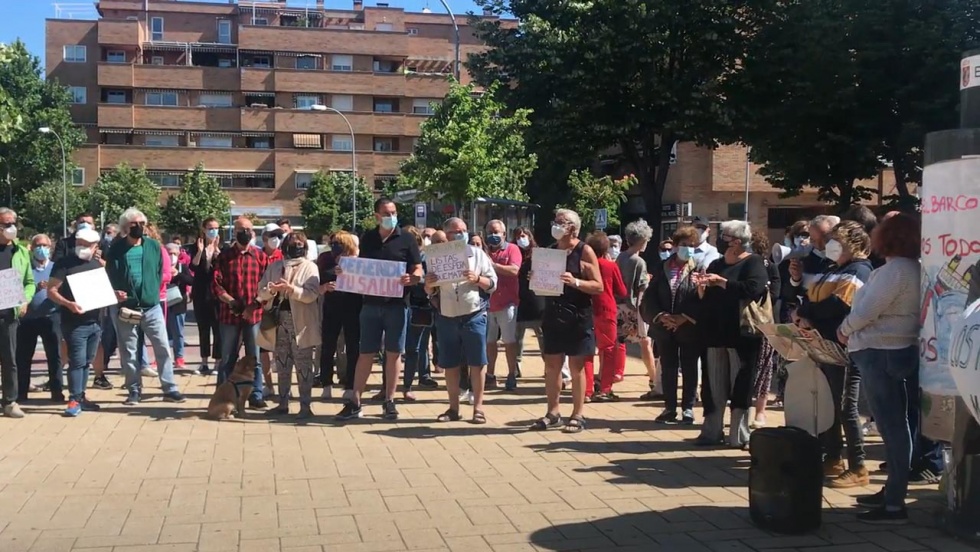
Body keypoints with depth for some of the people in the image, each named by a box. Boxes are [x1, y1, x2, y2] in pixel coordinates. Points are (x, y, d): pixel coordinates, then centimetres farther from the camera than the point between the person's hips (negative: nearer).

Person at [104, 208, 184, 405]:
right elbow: (110, 276, 2)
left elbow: (160, 272, 9)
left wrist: (153, 291, -2)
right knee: (129, 352, 6)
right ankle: (134, 391, 16)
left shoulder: (154, 246, 4)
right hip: (126, 307, -1)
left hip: (151, 306, 1)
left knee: (163, 348, -3)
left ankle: (170, 389, 3)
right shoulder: (116, 249, 0)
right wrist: (115, 293, -14)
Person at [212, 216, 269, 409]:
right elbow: (216, 285, -1)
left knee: (255, 358, 5)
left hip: (254, 314, 0)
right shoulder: (224, 256, 5)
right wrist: (231, 302, -13)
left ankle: (256, 396, 11)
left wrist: (255, 304, -11)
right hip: (230, 314, 0)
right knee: (228, 358, 6)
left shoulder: (260, 256, 6)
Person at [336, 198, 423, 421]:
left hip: (396, 304, -2)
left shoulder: (406, 239, 1)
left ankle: (389, 401, 14)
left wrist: (410, 279, -22)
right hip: (371, 303, 2)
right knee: (366, 353, 4)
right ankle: (355, 402, 7)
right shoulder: (367, 239, 9)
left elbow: (418, 271, -1)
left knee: (393, 353, 4)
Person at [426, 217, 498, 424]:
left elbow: (493, 284, 2)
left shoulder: (478, 254, 4)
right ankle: (453, 407, 17)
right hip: (447, 318, 2)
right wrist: (428, 284, -13)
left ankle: (478, 407, 8)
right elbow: (430, 292, 10)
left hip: (474, 317, -2)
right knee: (450, 365, 7)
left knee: (477, 363, 0)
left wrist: (477, 279, -17)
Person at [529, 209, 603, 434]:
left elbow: (598, 287, -9)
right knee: (551, 365, 7)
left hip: (577, 318, -5)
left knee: (576, 367, 2)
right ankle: (552, 413, 17)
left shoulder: (584, 251, -6)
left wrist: (575, 282, -24)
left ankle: (578, 415, 9)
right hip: (553, 316, 5)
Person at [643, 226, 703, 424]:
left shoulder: (699, 269, -4)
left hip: (689, 329, -3)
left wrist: (684, 318, -17)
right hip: (664, 328, 3)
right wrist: (661, 316, -11)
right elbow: (649, 296, 3)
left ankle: (688, 408, 13)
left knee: (689, 369, 5)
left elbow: (702, 299, -11)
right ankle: (670, 408, 17)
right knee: (668, 369, 9)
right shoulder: (661, 268, 7)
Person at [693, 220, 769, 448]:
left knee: (740, 385, -2)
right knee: (714, 385, 6)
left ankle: (740, 434, 5)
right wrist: (702, 286, -3)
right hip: (716, 333, 6)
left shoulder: (753, 263, -3)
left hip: (741, 334, -6)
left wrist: (721, 282, -18)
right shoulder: (716, 264, 17)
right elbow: (705, 299, 18)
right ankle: (712, 430, 12)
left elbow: (753, 289, -22)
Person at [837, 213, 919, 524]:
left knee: (891, 425, -8)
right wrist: (854, 332, 8)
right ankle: (893, 490, 26)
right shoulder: (912, 268, 13)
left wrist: (844, 330, -1)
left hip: (880, 352, -10)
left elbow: (867, 310, -18)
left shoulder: (894, 270, -17)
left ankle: (894, 504, -4)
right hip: (896, 350, 10)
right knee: (895, 424, 15)